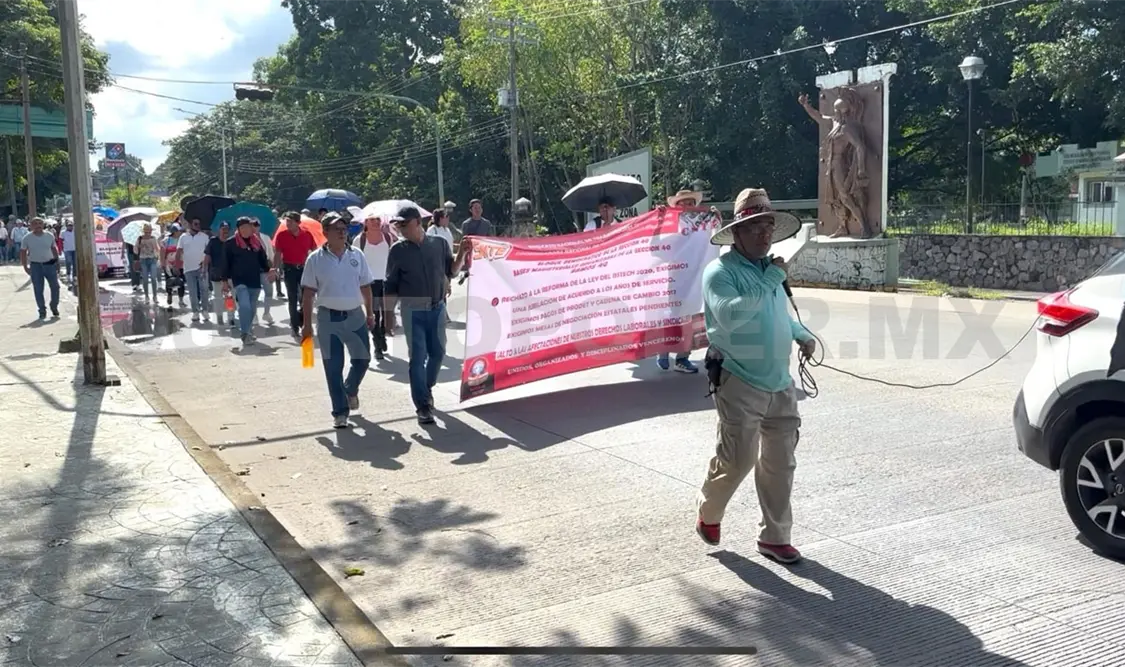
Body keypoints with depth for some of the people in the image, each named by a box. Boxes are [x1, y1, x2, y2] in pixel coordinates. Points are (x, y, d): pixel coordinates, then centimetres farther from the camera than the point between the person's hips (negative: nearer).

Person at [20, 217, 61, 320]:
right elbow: (23, 253, 2)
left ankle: (54, 307, 19)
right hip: (35, 265, -1)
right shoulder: (27, 238, -3)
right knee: (38, 290, 1)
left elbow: (54, 249, 12)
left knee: (55, 286, 1)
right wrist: (25, 267, -3)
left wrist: (57, 262, 10)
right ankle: (42, 311, 10)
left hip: (50, 264, 1)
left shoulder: (50, 236, 2)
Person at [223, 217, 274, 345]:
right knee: (244, 306, -19)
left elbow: (263, 259, 14)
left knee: (252, 308, 11)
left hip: (255, 281, 5)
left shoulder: (257, 242, 8)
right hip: (239, 281, -5)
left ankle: (248, 331, 26)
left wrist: (268, 270, -2)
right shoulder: (230, 243, -4)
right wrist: (226, 280, -2)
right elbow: (226, 263, -1)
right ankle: (245, 333, -10)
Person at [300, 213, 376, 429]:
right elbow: (308, 293, -2)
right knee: (333, 367, 2)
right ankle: (340, 411, 12)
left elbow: (365, 287, 10)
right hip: (328, 317, -2)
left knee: (363, 358, 10)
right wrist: (307, 324, -4)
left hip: (355, 315, 3)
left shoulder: (356, 255, 3)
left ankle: (350, 390, 39)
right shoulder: (315, 259, -5)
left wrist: (370, 313, 9)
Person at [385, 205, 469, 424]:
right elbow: (390, 286, 0)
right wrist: (389, 313, -3)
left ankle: (426, 388, 37)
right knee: (418, 356, -3)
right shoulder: (398, 250, -3)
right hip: (413, 310, -2)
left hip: (437, 308, 3)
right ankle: (423, 405, 1)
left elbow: (451, 272, 10)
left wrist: (462, 253, -5)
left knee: (438, 353, 13)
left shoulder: (439, 243, 1)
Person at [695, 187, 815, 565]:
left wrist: (802, 335, 11)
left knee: (780, 463, 9)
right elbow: (729, 316, -29)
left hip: (780, 385, 7)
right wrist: (771, 280, -24)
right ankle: (709, 514, 26)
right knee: (737, 460, -3)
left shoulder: (770, 269, 12)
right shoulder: (721, 271, -12)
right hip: (740, 385, -7)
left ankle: (775, 537, 22)